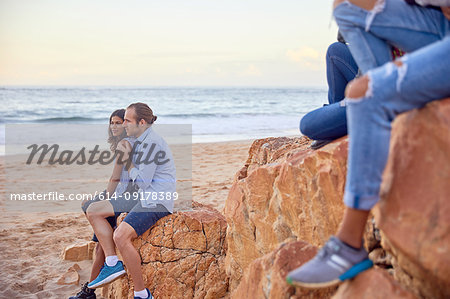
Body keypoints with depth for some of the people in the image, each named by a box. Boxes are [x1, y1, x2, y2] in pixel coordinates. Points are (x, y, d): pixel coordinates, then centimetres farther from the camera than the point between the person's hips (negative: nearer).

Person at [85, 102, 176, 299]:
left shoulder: (152, 143, -18)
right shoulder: (140, 141, 13)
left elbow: (143, 180, -18)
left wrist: (127, 160, -8)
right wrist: (124, 156, 10)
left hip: (158, 201, -11)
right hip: (142, 197, 11)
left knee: (121, 236, -29)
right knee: (93, 211, 7)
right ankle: (112, 264, 2)